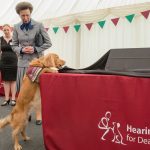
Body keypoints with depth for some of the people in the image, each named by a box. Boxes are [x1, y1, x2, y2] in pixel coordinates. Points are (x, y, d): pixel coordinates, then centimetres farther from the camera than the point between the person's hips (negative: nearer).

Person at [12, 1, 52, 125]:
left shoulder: (39, 25, -4)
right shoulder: (16, 27, 4)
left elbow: (48, 43, -1)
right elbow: (14, 45, 10)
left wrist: (35, 49, -13)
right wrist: (21, 50, -11)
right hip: (23, 62, 3)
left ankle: (39, 114, 7)